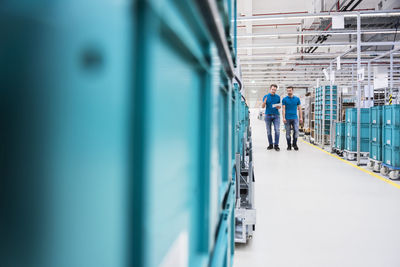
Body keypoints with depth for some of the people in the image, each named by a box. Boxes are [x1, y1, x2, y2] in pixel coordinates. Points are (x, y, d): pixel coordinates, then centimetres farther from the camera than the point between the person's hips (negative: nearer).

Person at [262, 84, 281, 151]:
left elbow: (279, 106, 15)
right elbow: (263, 107, 0)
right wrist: (264, 102, -20)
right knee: (269, 131, 4)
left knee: (277, 130, -10)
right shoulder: (266, 96, 4)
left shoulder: (278, 97, 8)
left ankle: (276, 145, -4)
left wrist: (278, 107, -9)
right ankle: (270, 144, 14)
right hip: (268, 115, 0)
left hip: (276, 115, 0)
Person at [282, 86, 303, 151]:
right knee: (288, 132, 4)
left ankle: (294, 144, 11)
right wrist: (284, 118, -11)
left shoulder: (297, 99, 7)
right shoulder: (284, 99, 2)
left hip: (295, 118, 1)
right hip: (287, 118, -1)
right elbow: (283, 109, -2)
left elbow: (299, 108, 9)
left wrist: (301, 117, 3)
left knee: (296, 131, -7)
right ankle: (289, 145, 14)